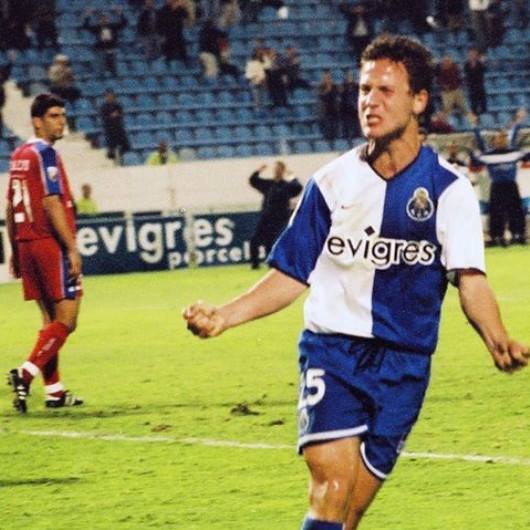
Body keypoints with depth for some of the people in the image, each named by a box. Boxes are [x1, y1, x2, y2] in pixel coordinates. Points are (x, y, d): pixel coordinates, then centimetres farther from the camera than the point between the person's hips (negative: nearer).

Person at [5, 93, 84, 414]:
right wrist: (72, 248, -18)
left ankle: (55, 390, 12)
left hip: (27, 243, 9)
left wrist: (15, 252, 22)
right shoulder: (45, 153, -11)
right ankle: (26, 373, -18)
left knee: (51, 319, 13)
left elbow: (11, 208, 18)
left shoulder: (19, 155, 15)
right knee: (66, 320, -7)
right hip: (51, 243, -9)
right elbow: (51, 204, -18)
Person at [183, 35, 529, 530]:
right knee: (332, 480, -21)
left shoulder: (448, 188, 0)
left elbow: (469, 281, -10)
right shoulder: (332, 182, 5)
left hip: (403, 363, 0)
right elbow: (291, 275, 9)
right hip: (331, 349, 0)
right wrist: (224, 315, -4)